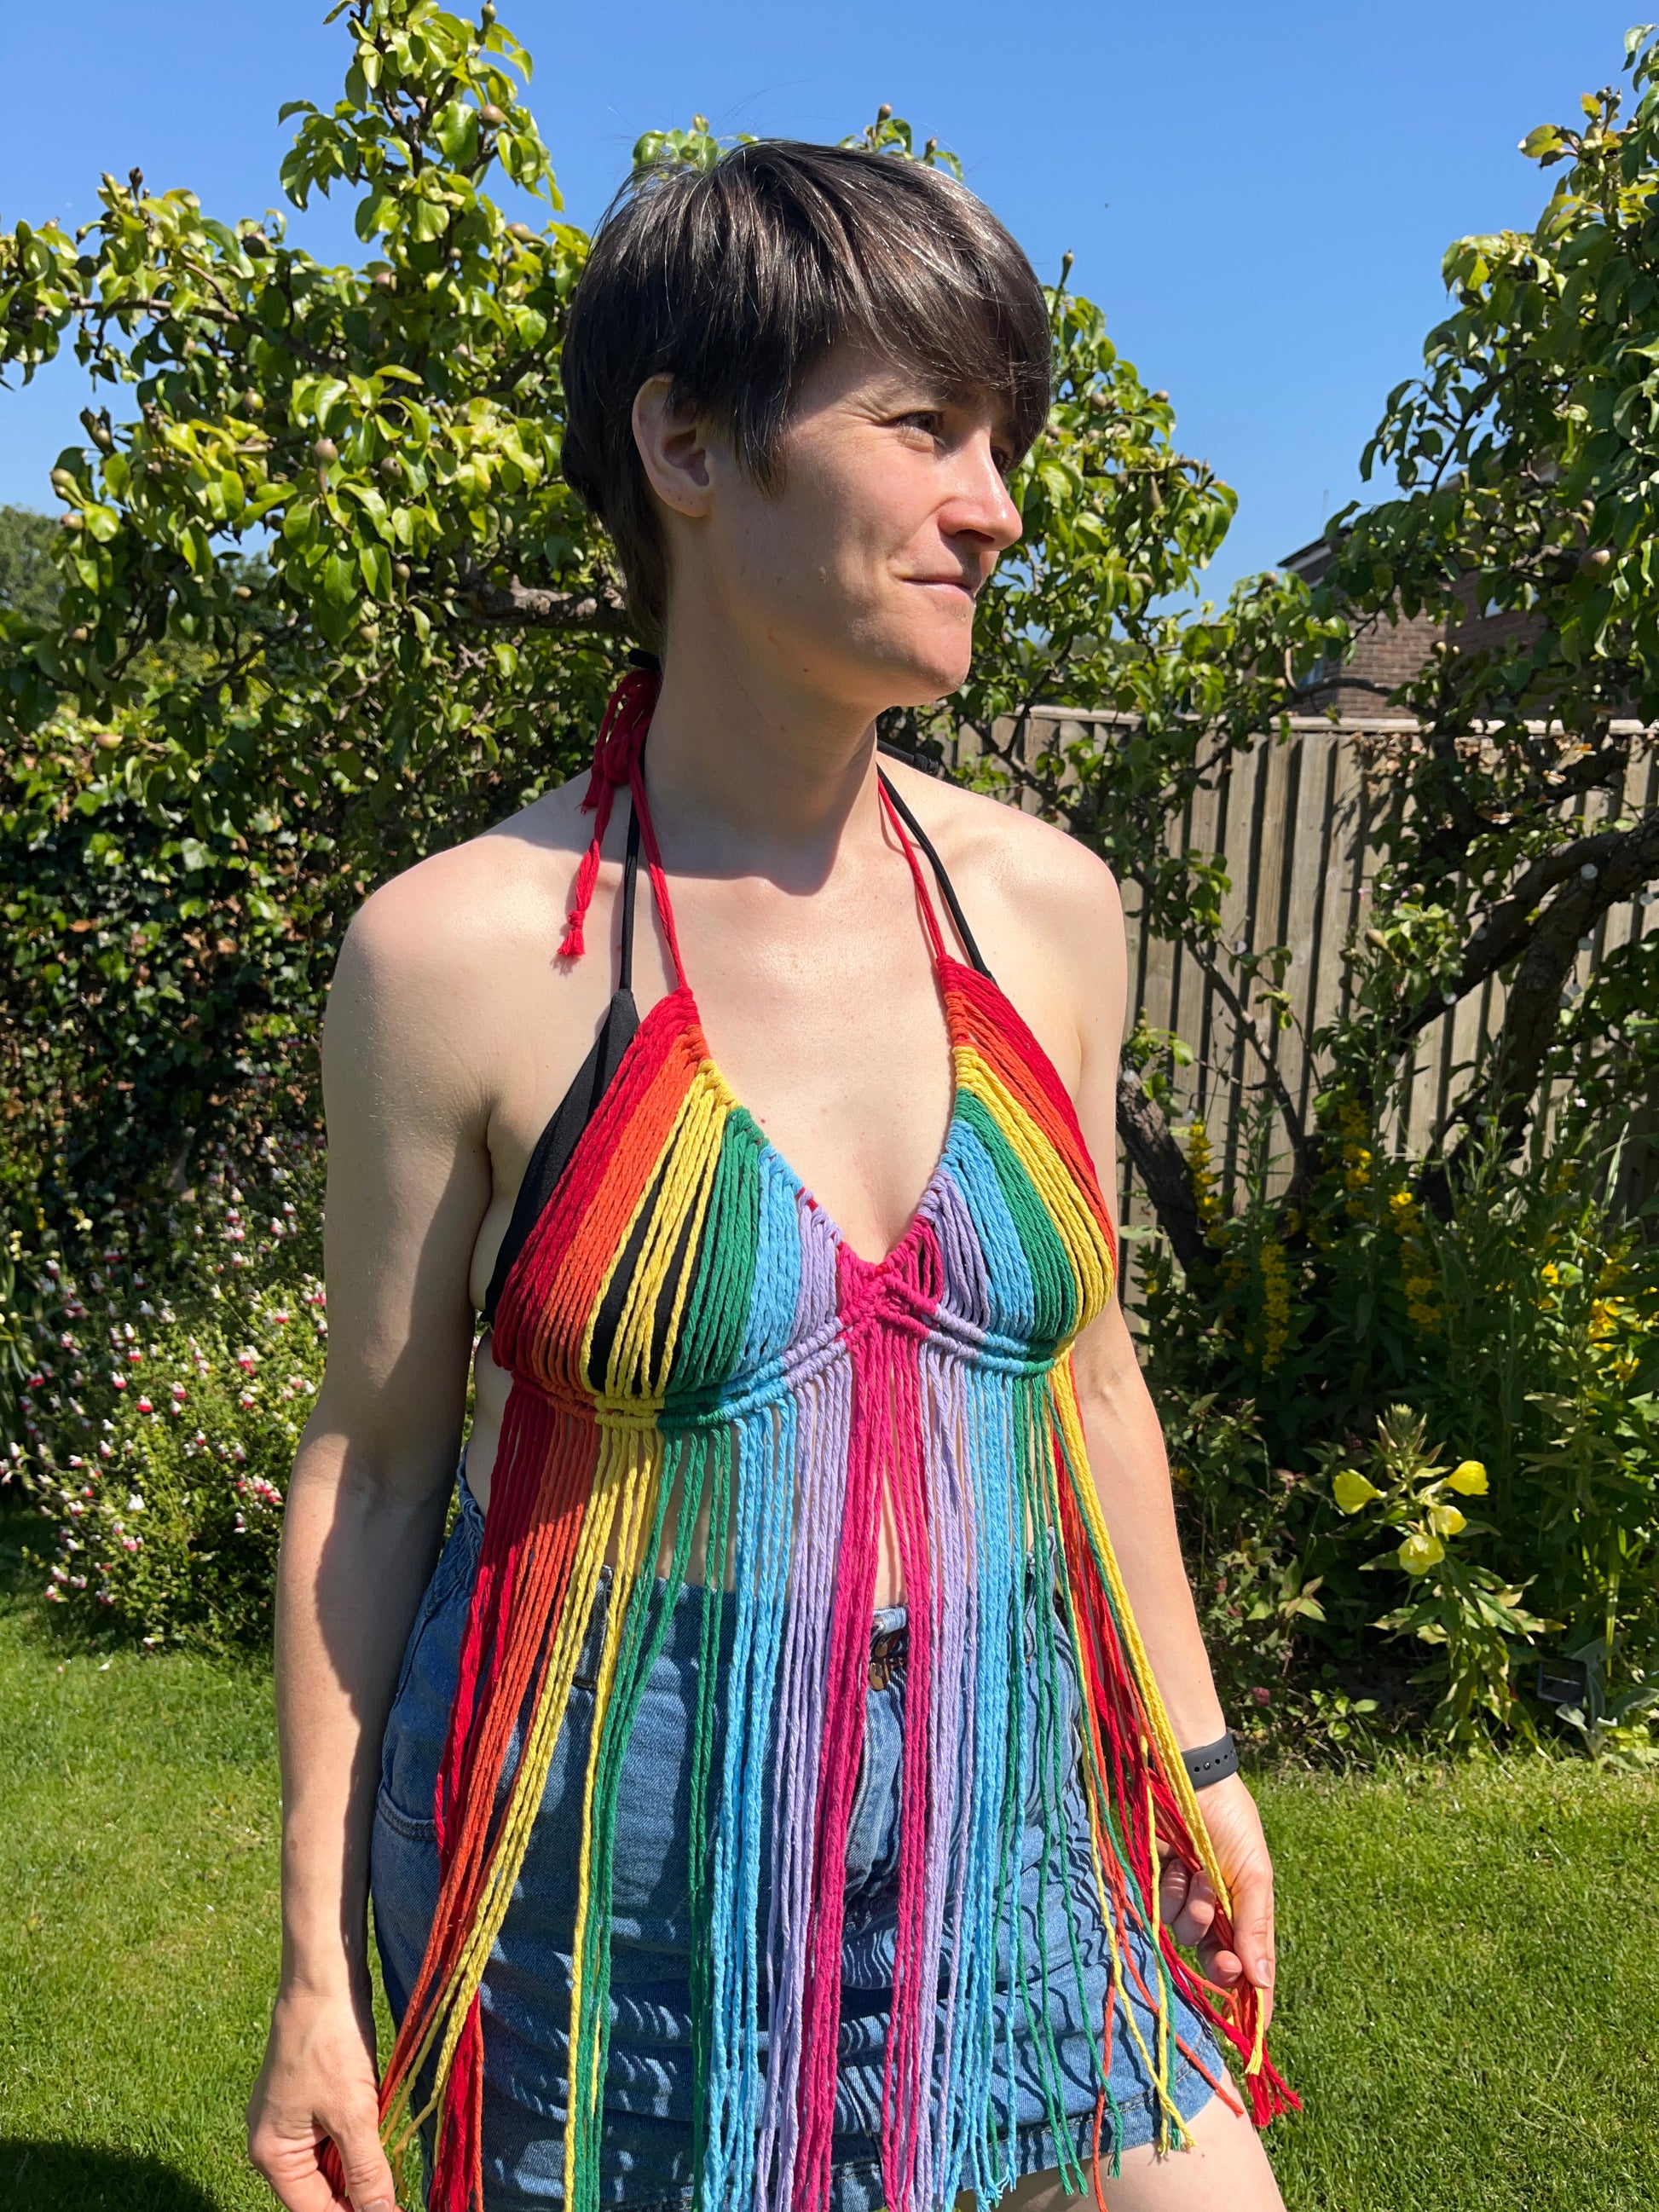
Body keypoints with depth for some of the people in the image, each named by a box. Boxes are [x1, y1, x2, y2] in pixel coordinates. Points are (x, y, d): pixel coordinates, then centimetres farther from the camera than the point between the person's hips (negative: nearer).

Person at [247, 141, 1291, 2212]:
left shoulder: (1046, 906, -3)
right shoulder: (458, 950, -14)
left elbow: (1085, 1359, 7)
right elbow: (372, 1460, -5)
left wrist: (1195, 1761, 13)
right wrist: (318, 1963, 1)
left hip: (1004, 1834, 4)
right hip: (625, 1873, -3)